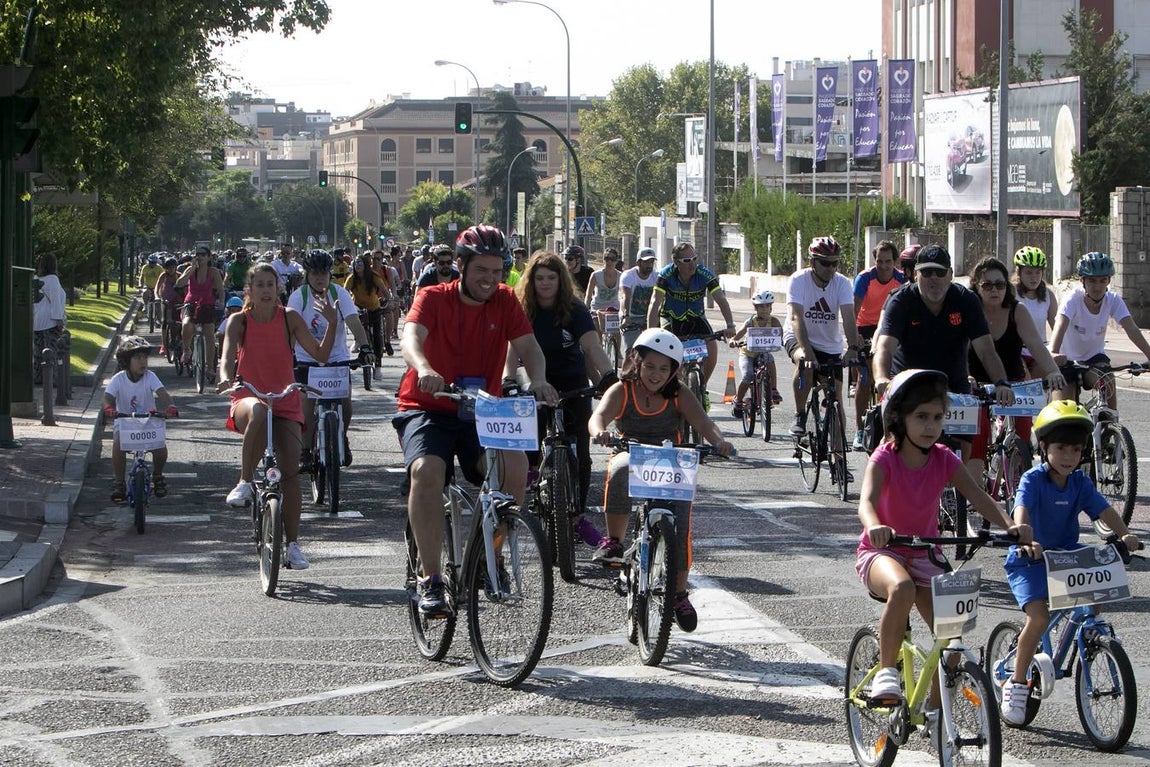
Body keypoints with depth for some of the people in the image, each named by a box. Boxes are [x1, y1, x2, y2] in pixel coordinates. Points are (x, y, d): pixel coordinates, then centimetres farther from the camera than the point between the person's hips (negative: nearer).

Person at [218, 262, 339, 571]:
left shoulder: (289, 318, 0)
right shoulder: (239, 321, -4)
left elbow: (320, 354, -2)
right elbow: (227, 356, -19)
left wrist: (332, 323, -18)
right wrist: (226, 379, -40)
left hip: (286, 404, 2)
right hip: (247, 400, -2)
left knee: (290, 472, -11)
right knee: (259, 411, -41)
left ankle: (292, 545, -2)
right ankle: (245, 482, -29)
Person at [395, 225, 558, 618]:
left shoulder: (505, 302, 4)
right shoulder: (433, 298, -5)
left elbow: (529, 347, -8)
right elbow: (410, 338, -24)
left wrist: (538, 379, -31)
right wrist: (423, 368, -48)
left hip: (480, 413, 3)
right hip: (428, 409, -3)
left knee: (515, 464, -27)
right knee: (426, 470, -33)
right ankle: (430, 578, -26)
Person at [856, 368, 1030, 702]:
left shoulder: (944, 460, -4)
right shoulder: (885, 459, -16)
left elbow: (979, 496, -15)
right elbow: (867, 501, -34)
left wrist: (1011, 525, -35)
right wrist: (876, 527, -58)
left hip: (924, 555, 5)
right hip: (881, 551, -5)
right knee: (902, 588, -40)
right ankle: (886, 671, -26)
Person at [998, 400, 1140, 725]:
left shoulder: (1080, 483, 2)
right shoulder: (1034, 479, -14)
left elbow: (1104, 510, -8)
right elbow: (1022, 510, -32)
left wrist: (1125, 534, -29)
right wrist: (1025, 540, -52)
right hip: (1029, 560, -6)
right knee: (1039, 616, -23)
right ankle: (1016, 684, -6)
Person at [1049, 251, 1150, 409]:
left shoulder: (1113, 300, -14)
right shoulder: (1074, 300, -24)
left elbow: (1131, 329, -25)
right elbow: (1060, 326, -40)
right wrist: (1053, 353, -60)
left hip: (1095, 358, 2)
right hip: (1068, 360, -1)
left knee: (1107, 381, -31)